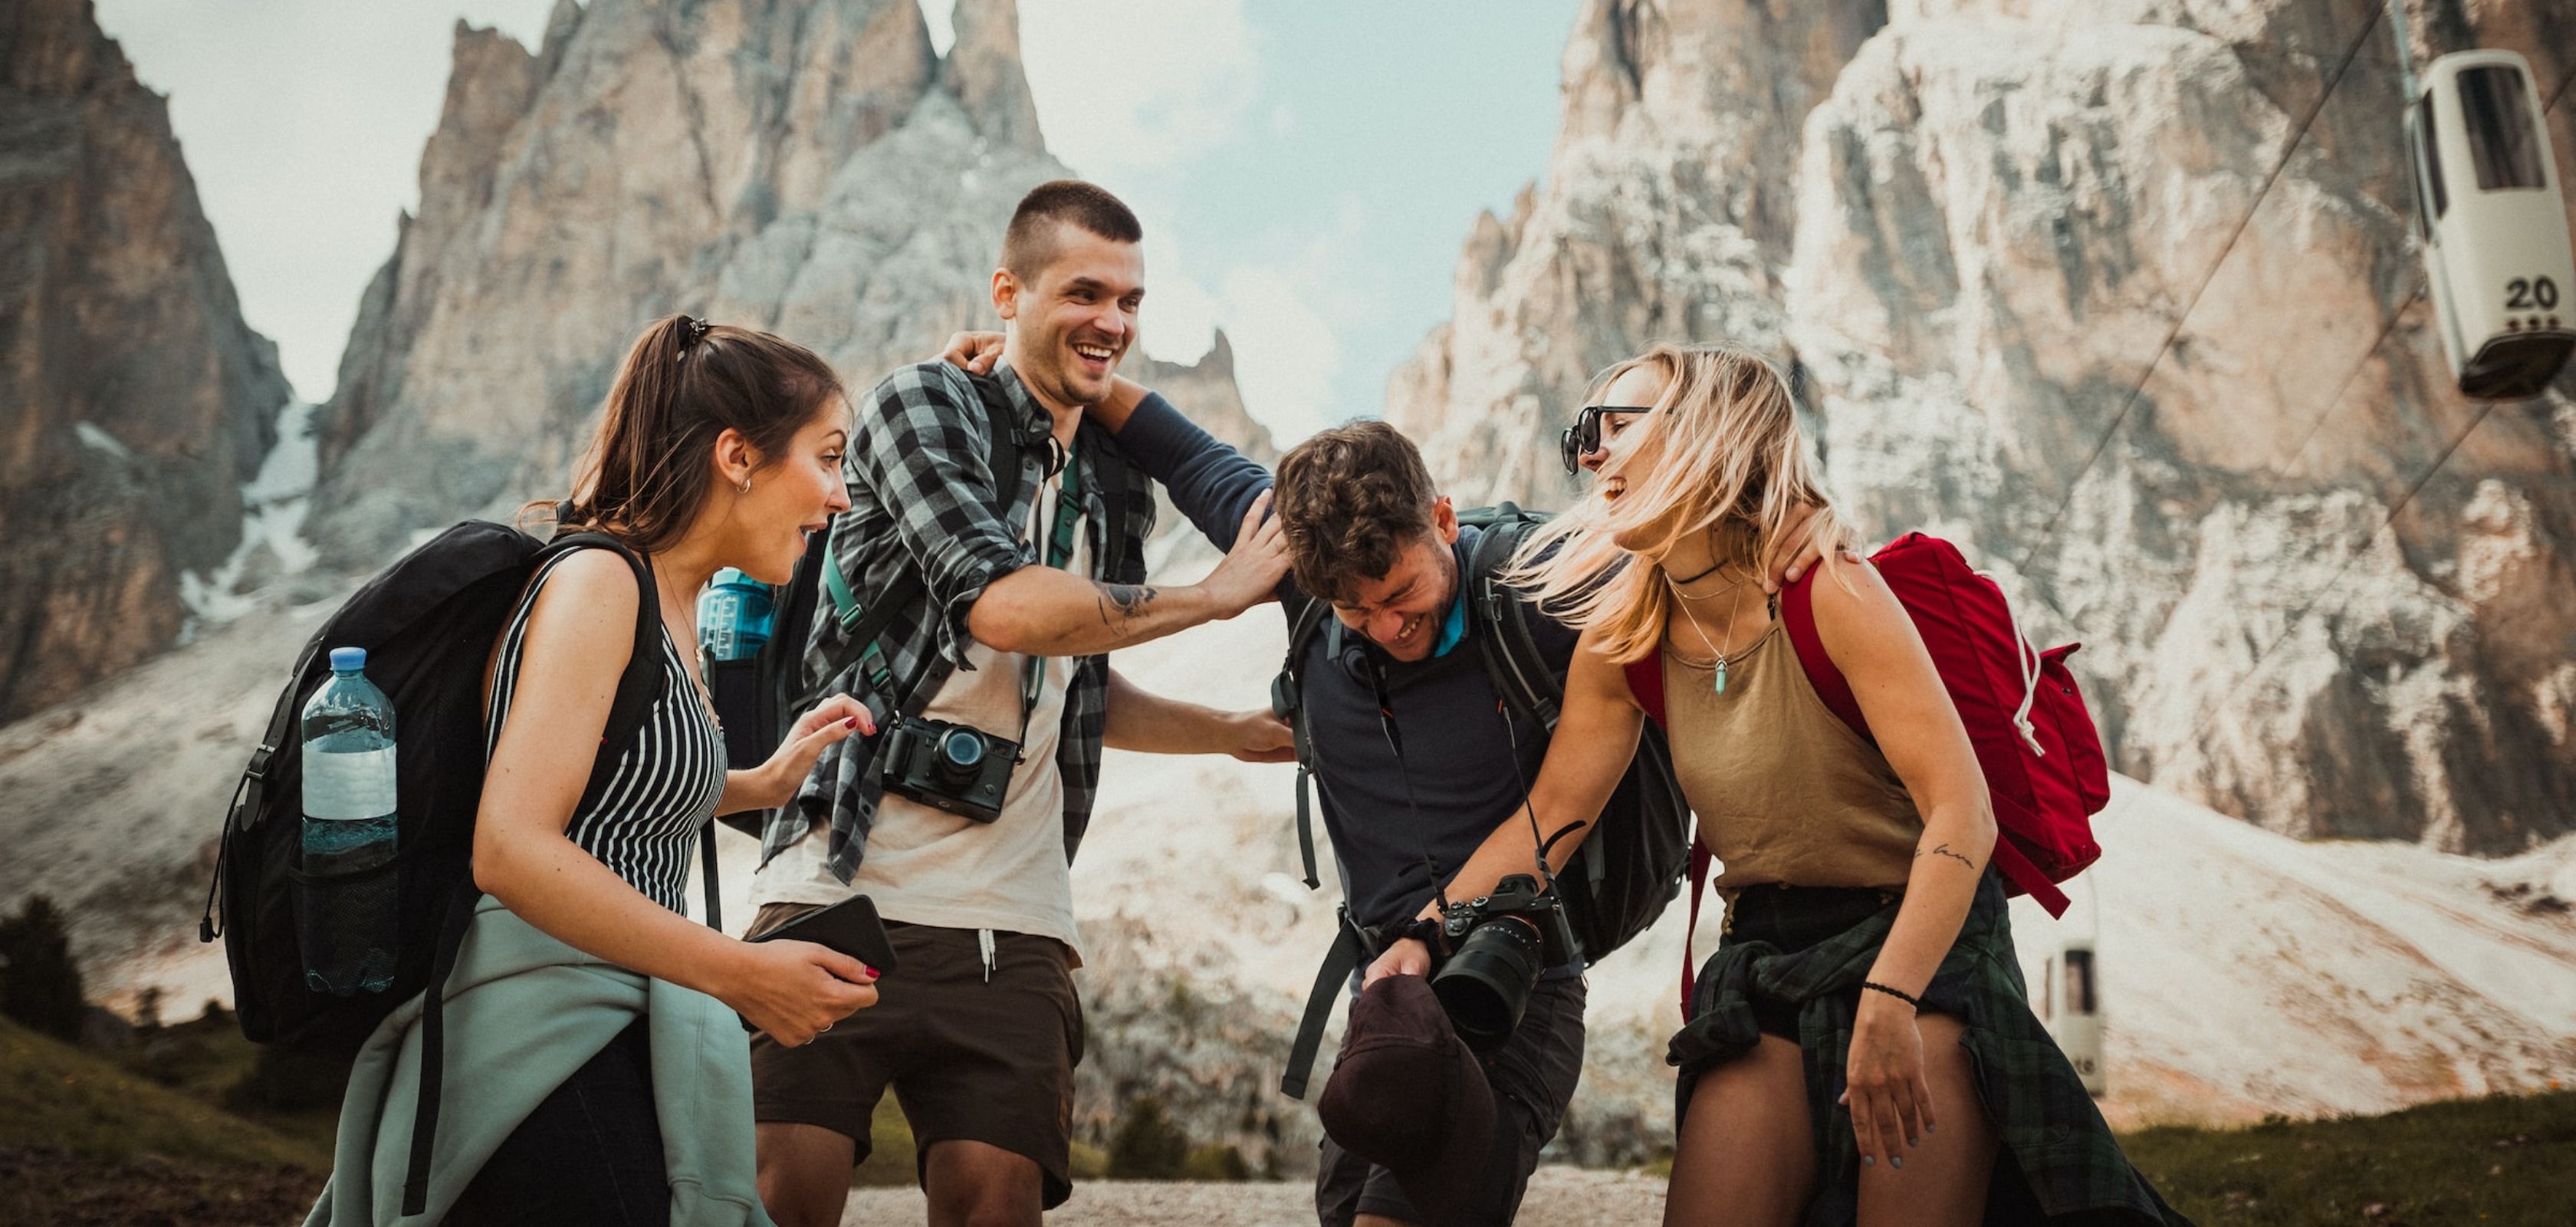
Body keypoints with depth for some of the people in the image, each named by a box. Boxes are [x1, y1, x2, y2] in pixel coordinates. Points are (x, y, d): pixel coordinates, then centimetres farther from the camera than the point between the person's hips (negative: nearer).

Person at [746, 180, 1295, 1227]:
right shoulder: (926, 405, -1)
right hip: (844, 886, -5)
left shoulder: (1115, 489, 18)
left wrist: (1251, 732, 22)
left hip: (1008, 922, 5)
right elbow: (1004, 605, -17)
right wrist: (1220, 593, -6)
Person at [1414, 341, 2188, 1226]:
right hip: (1765, 960, 4)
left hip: (1923, 940, -4)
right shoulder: (1622, 637, 0)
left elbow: (1962, 812, -23)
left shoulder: (1830, 595, -18)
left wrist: (1889, 1002, -33)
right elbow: (1550, 817, 1)